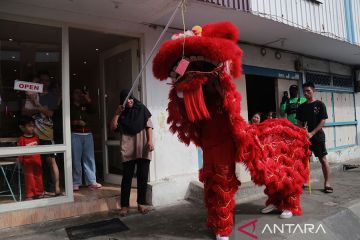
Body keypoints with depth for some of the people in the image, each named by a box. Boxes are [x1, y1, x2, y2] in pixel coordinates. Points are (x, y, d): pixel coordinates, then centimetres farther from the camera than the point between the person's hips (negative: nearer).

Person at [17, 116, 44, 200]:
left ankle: (39, 193, 25)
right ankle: (29, 195, 16)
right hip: (27, 162, -4)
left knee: (38, 177, 12)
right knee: (29, 178, 4)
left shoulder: (36, 137, 4)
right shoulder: (21, 139, -11)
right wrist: (21, 161, -10)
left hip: (37, 161, 4)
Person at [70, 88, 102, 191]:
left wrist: (88, 100, -3)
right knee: (76, 159, -3)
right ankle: (76, 183, 4)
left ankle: (91, 181, 5)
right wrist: (76, 122, -14)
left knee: (90, 158, 1)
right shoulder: (70, 107, 7)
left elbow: (94, 111, 2)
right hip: (75, 134, -3)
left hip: (87, 134, 4)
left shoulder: (85, 106, 19)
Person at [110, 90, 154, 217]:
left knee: (143, 176, 3)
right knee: (127, 176, 0)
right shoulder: (122, 113, 11)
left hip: (142, 147, 0)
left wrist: (150, 140, -8)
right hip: (128, 148, 1)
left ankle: (141, 204, 14)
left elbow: (149, 125, 2)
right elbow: (113, 127, 2)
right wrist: (117, 113, -6)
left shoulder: (141, 108, 7)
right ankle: (124, 205, 8)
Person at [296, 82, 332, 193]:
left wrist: (312, 133, -15)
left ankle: (327, 183, 6)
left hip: (318, 136, -3)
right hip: (304, 136, 4)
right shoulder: (301, 107, 9)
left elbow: (322, 121, -7)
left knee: (323, 159, -2)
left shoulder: (320, 104, -1)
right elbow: (299, 122, 10)